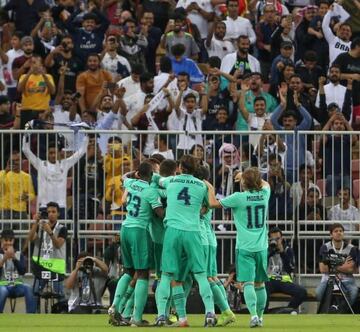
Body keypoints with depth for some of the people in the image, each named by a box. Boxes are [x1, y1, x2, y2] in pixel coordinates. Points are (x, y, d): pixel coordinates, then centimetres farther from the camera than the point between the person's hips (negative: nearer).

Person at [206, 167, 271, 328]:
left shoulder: (239, 197, -11)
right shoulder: (264, 195, 3)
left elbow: (214, 203, -3)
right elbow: (265, 184, 28)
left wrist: (210, 188, 13)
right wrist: (249, 176, 33)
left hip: (245, 248, -4)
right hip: (261, 247, 4)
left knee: (247, 283, -9)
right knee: (260, 284, 15)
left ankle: (254, 315, -26)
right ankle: (260, 316, 24)